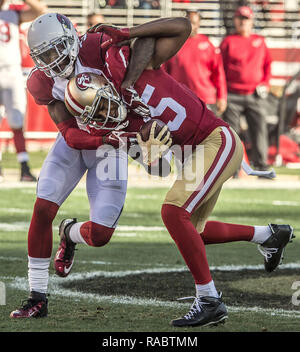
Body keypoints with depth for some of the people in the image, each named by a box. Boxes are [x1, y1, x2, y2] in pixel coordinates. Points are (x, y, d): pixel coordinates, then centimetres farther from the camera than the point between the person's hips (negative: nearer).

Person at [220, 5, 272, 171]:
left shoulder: (260, 41, 14)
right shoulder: (228, 41, 5)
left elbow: (267, 64, 18)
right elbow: (220, 66, 5)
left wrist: (265, 83, 3)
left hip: (255, 95, 2)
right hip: (232, 95, -2)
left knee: (259, 128, -4)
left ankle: (261, 165, -1)